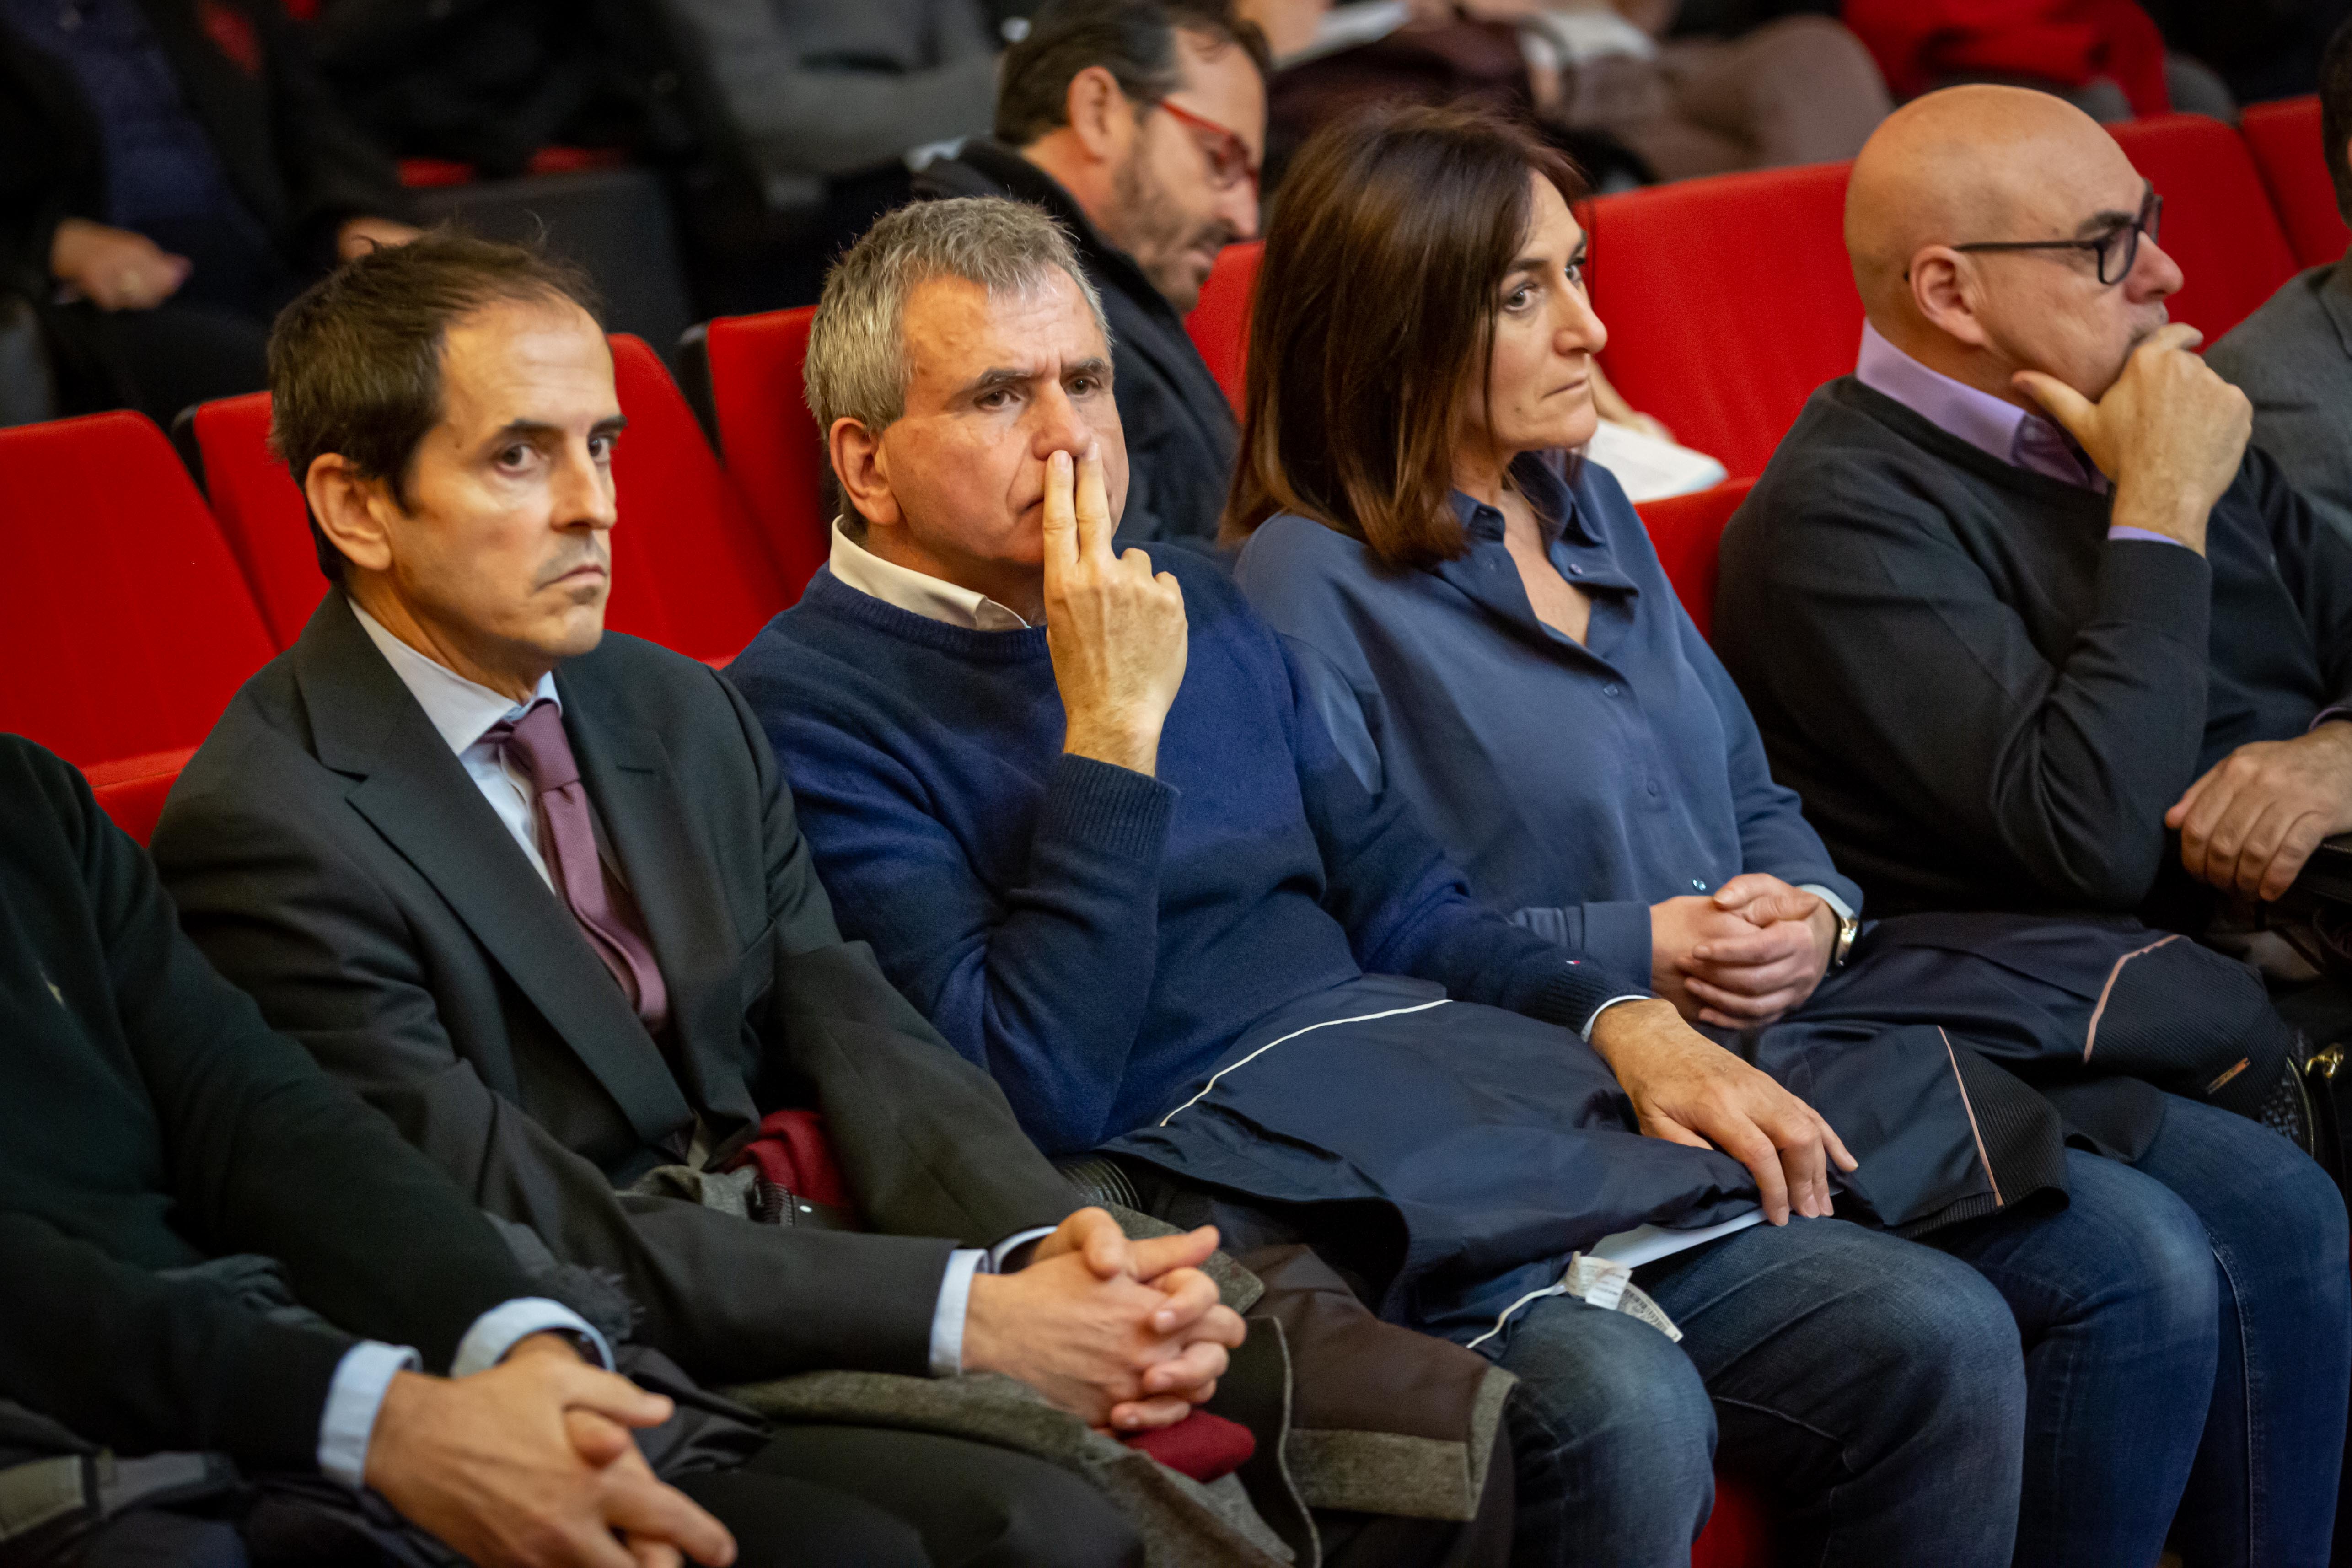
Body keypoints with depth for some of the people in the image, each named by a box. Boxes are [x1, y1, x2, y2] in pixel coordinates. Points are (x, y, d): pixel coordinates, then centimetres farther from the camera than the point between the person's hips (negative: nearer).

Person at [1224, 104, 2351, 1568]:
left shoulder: (1594, 513, 18)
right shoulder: (1313, 585, -8)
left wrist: (1813, 913, 0)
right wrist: (1634, 952, -17)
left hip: (1796, 1021, 8)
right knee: (2141, 1271, -22)